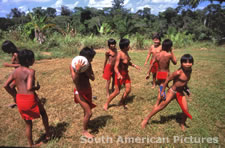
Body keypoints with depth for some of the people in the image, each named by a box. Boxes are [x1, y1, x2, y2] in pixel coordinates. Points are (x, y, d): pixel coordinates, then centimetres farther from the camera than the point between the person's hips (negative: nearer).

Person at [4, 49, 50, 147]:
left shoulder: (15, 71, 6)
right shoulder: (30, 71, -15)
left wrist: (15, 96, 14)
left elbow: (6, 85, 7)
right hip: (30, 99, -6)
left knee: (28, 124, 22)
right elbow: (29, 88, -25)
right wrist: (37, 87, -5)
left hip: (19, 100, 6)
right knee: (43, 113, 24)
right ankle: (48, 134, 37)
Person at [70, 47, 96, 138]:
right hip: (80, 92, -6)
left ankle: (85, 123, 50)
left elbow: (93, 78, -6)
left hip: (88, 90, 6)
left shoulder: (88, 65, -5)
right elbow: (75, 81, -30)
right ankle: (84, 131, 21)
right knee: (89, 113, -4)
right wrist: (77, 70, -42)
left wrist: (87, 72, -24)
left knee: (86, 111, 21)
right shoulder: (73, 66, -21)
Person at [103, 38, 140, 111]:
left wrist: (134, 65, 13)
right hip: (120, 74, -8)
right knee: (117, 91, -1)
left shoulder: (126, 53, 2)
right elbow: (115, 67, -30)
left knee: (128, 90, 8)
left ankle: (122, 102, 29)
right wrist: (118, 75, -46)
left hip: (126, 73, 8)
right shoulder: (120, 54, -24)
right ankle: (106, 104, 17)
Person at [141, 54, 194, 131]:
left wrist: (186, 89, 13)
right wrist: (162, 91, -13)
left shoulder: (189, 71, -2)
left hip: (181, 93, 6)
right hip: (172, 92, -6)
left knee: (186, 111, 4)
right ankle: (146, 119, 10)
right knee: (161, 106, -3)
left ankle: (182, 124, 33)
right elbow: (167, 80, -17)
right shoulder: (178, 72, -24)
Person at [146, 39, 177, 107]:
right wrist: (172, 52, 2)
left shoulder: (157, 55, -5)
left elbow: (152, 64, -6)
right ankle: (156, 105, 7)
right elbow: (175, 62, 1)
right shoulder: (169, 55, -15)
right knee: (162, 89, 5)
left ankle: (162, 97, 43)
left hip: (159, 73, 4)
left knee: (160, 87, 25)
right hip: (165, 74, -4)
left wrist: (148, 73, 1)